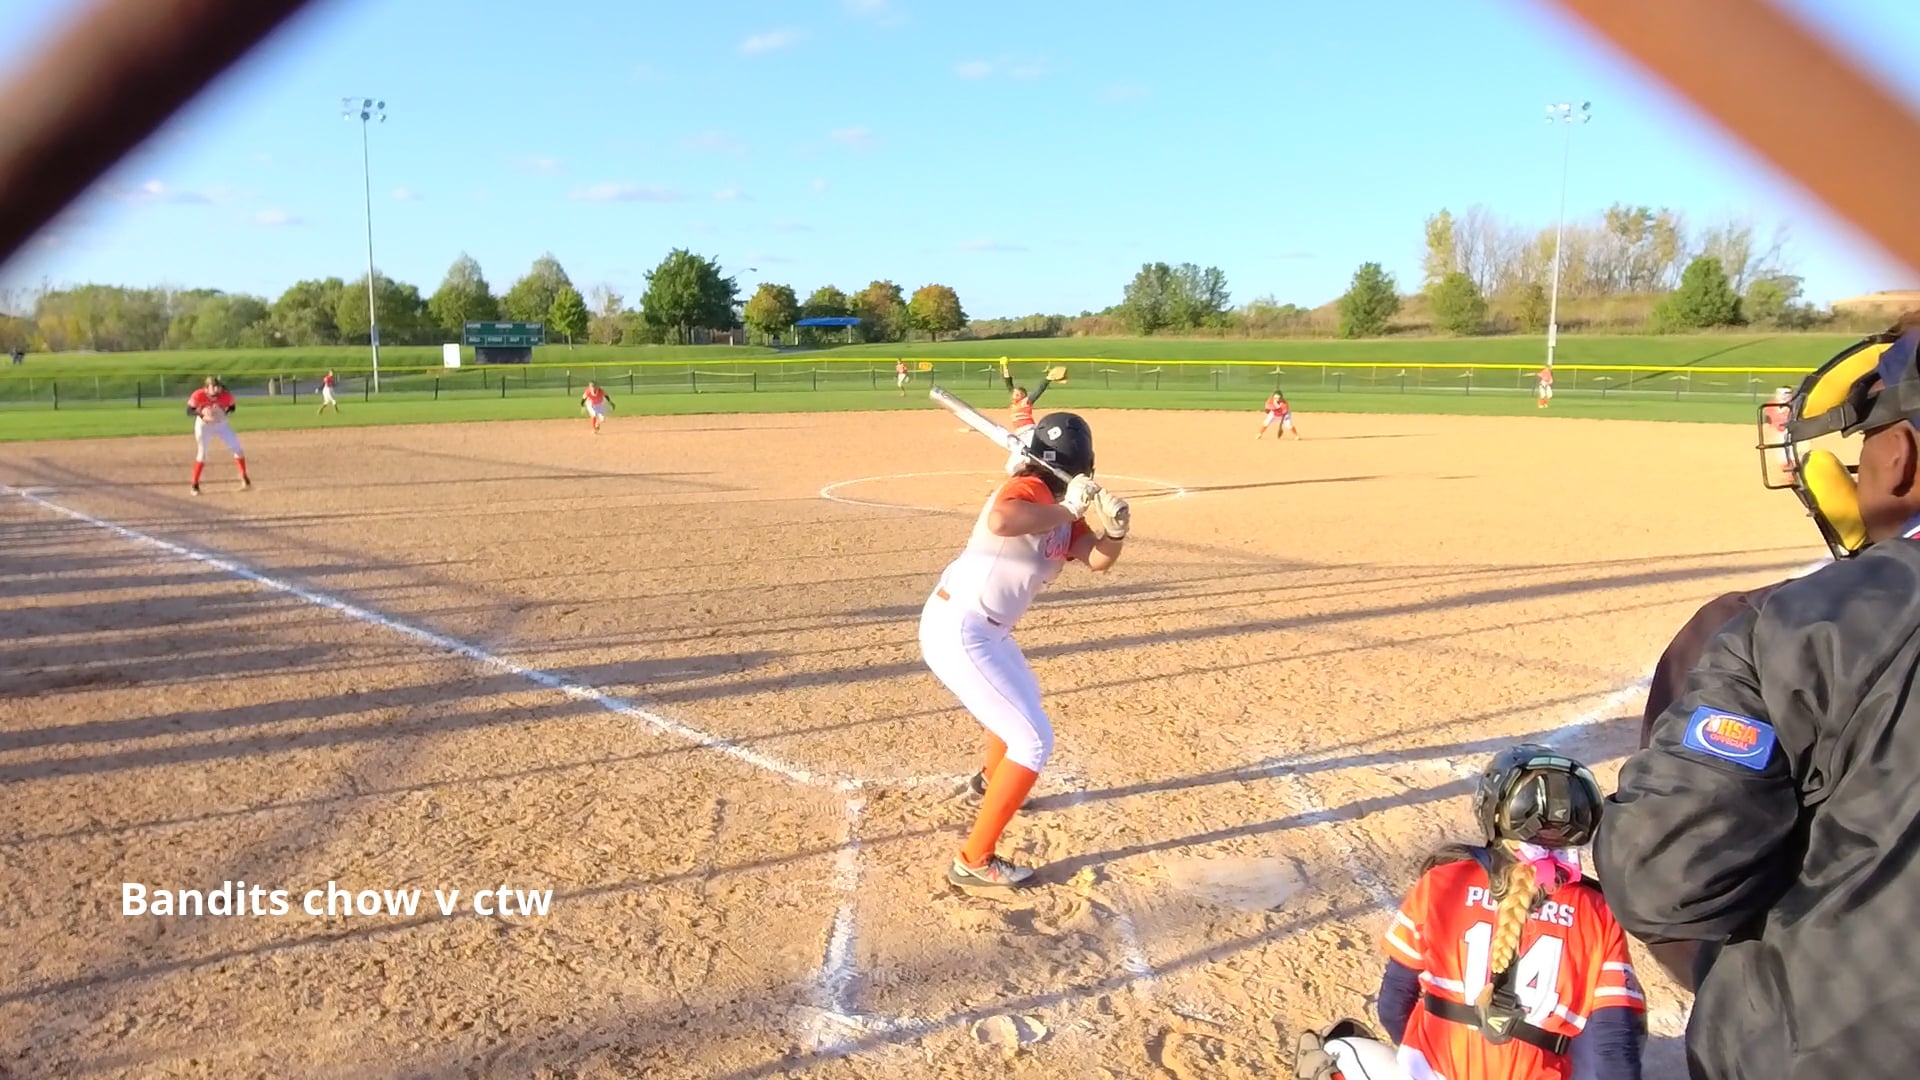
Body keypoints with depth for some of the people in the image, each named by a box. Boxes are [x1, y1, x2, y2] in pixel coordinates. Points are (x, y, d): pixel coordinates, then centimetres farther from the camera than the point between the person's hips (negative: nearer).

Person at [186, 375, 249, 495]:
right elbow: (189, 411, -16)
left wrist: (226, 413, -24)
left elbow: (232, 407, -2)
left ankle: (244, 477, 14)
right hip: (203, 424, -3)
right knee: (202, 454, -8)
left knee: (237, 447, -3)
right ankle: (195, 485, 2)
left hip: (221, 424, 3)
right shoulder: (199, 396, -25)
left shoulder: (226, 396, -20)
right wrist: (201, 412, -36)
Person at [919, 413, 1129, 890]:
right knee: (1034, 740, -8)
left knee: (1023, 700, 35)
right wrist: (1067, 511, -29)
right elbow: (1000, 521, -42)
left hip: (985, 631, 10)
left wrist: (1114, 526, -17)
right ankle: (973, 862, -4)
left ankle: (989, 782, 61)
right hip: (958, 632, -10)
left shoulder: (1060, 509, 10)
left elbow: (1097, 559, 3)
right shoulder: (1026, 490, -18)